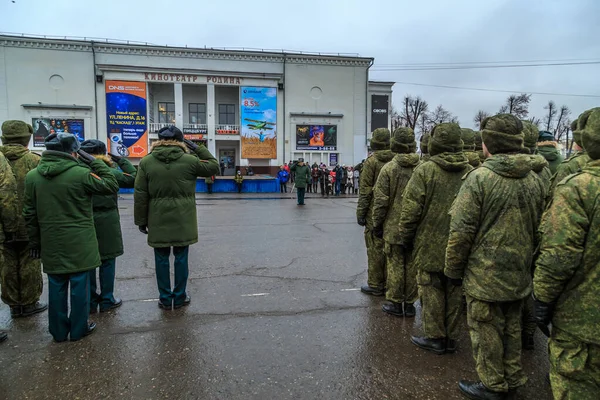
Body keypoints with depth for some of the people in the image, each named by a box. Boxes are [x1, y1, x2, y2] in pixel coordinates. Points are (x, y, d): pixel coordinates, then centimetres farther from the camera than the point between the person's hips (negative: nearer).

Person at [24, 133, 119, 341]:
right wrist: (94, 162, -3)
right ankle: (78, 329, 20)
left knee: (56, 286, 13)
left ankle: (58, 331, 25)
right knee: (79, 285, 8)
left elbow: (29, 213, 6)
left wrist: (34, 242, 14)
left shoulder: (32, 176, 2)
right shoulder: (81, 174, -16)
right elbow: (112, 185, -6)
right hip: (79, 243, -4)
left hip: (51, 243, 5)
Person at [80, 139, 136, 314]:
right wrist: (121, 160, 8)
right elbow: (132, 178, 3)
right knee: (108, 261, 9)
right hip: (106, 222, -2)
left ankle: (90, 301, 22)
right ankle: (107, 300, 17)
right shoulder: (110, 173, -10)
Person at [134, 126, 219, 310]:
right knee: (181, 257, 10)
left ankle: (165, 299, 20)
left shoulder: (146, 162, -1)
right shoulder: (189, 160, -6)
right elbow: (214, 167, 9)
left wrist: (141, 221, 7)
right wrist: (198, 148, 11)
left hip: (158, 221, 1)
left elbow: (140, 195, -1)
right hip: (183, 220, -1)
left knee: (161, 259, 11)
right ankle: (179, 297, 21)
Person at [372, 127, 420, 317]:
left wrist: (377, 224, 1)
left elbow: (380, 201, -10)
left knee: (395, 265, 6)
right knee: (412, 266, 11)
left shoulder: (389, 168, -11)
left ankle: (395, 303, 16)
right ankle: (409, 303, 21)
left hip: (394, 227, -3)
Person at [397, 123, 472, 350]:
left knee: (431, 291, 8)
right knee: (454, 292, 14)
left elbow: (411, 209, -13)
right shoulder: (471, 172, 1)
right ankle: (451, 338, 26)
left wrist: (404, 238, -1)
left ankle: (435, 338, 17)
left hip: (430, 245, -4)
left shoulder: (425, 170, -12)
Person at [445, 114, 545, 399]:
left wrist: (453, 269, -7)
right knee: (512, 329, 21)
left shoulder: (479, 177, -18)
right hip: (519, 274, 7)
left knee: (486, 331, 9)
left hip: (485, 274, -7)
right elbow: (538, 228, 11)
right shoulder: (534, 180, 3)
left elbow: (462, 231, -18)